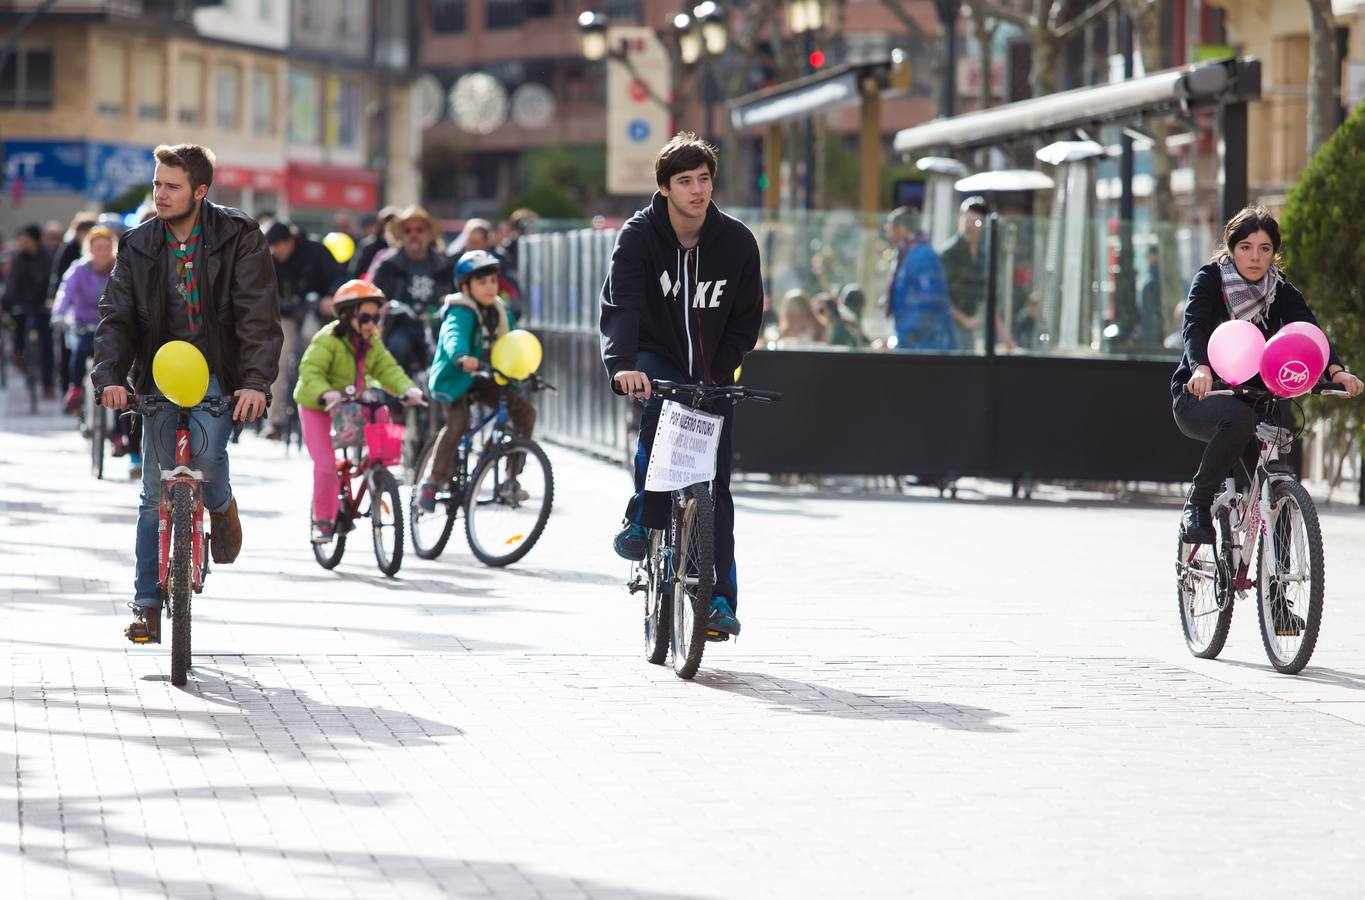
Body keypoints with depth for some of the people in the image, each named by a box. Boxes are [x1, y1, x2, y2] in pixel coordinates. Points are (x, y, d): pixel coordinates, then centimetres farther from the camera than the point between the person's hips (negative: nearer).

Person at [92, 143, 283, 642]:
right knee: (156, 492, 1)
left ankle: (220, 505, 8)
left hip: (218, 371, -3)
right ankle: (147, 604, 9)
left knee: (206, 451, -29)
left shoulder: (238, 238, -7)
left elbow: (259, 314, -13)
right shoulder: (138, 246, 3)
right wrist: (110, 375, -18)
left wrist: (256, 381, -25)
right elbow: (116, 316, -1)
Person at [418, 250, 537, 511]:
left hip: (480, 379, 7)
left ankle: (510, 477, 1)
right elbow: (454, 336, -40)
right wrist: (462, 357, -60)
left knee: (525, 411, -7)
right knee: (458, 423, -29)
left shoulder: (500, 313, 5)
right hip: (453, 378, -7)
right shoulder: (461, 313, -19)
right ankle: (432, 483, -16)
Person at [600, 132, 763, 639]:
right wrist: (622, 364, -47)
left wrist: (718, 374, -11)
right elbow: (619, 304, -28)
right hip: (656, 359, -2)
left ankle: (721, 597, 4)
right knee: (661, 407, -37)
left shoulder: (737, 243, -7)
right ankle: (642, 518, -22)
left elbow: (746, 319, 3)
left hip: (711, 373, 2)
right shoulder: (639, 236, -15)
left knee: (715, 482, -2)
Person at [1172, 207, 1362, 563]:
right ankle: (1197, 506, -23)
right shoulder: (1210, 279, -9)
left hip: (1253, 396, 4)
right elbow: (1194, 326, -26)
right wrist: (1201, 369, -48)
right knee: (1239, 418, -38)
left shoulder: (1281, 291, 1)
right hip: (1200, 396, -4)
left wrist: (1336, 370, -37)